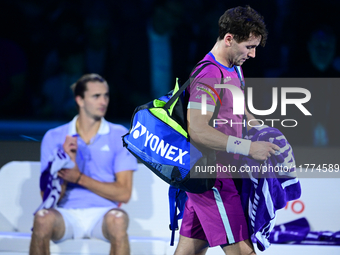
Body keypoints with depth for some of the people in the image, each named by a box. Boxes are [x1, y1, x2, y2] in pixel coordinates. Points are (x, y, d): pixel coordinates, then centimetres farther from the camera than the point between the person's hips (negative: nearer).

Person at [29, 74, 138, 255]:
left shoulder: (119, 136, 6)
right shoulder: (54, 137, 7)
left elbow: (123, 193, -3)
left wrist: (80, 178, -13)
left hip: (102, 214, 0)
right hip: (66, 214, 0)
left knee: (117, 219, -35)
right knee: (43, 218, -34)